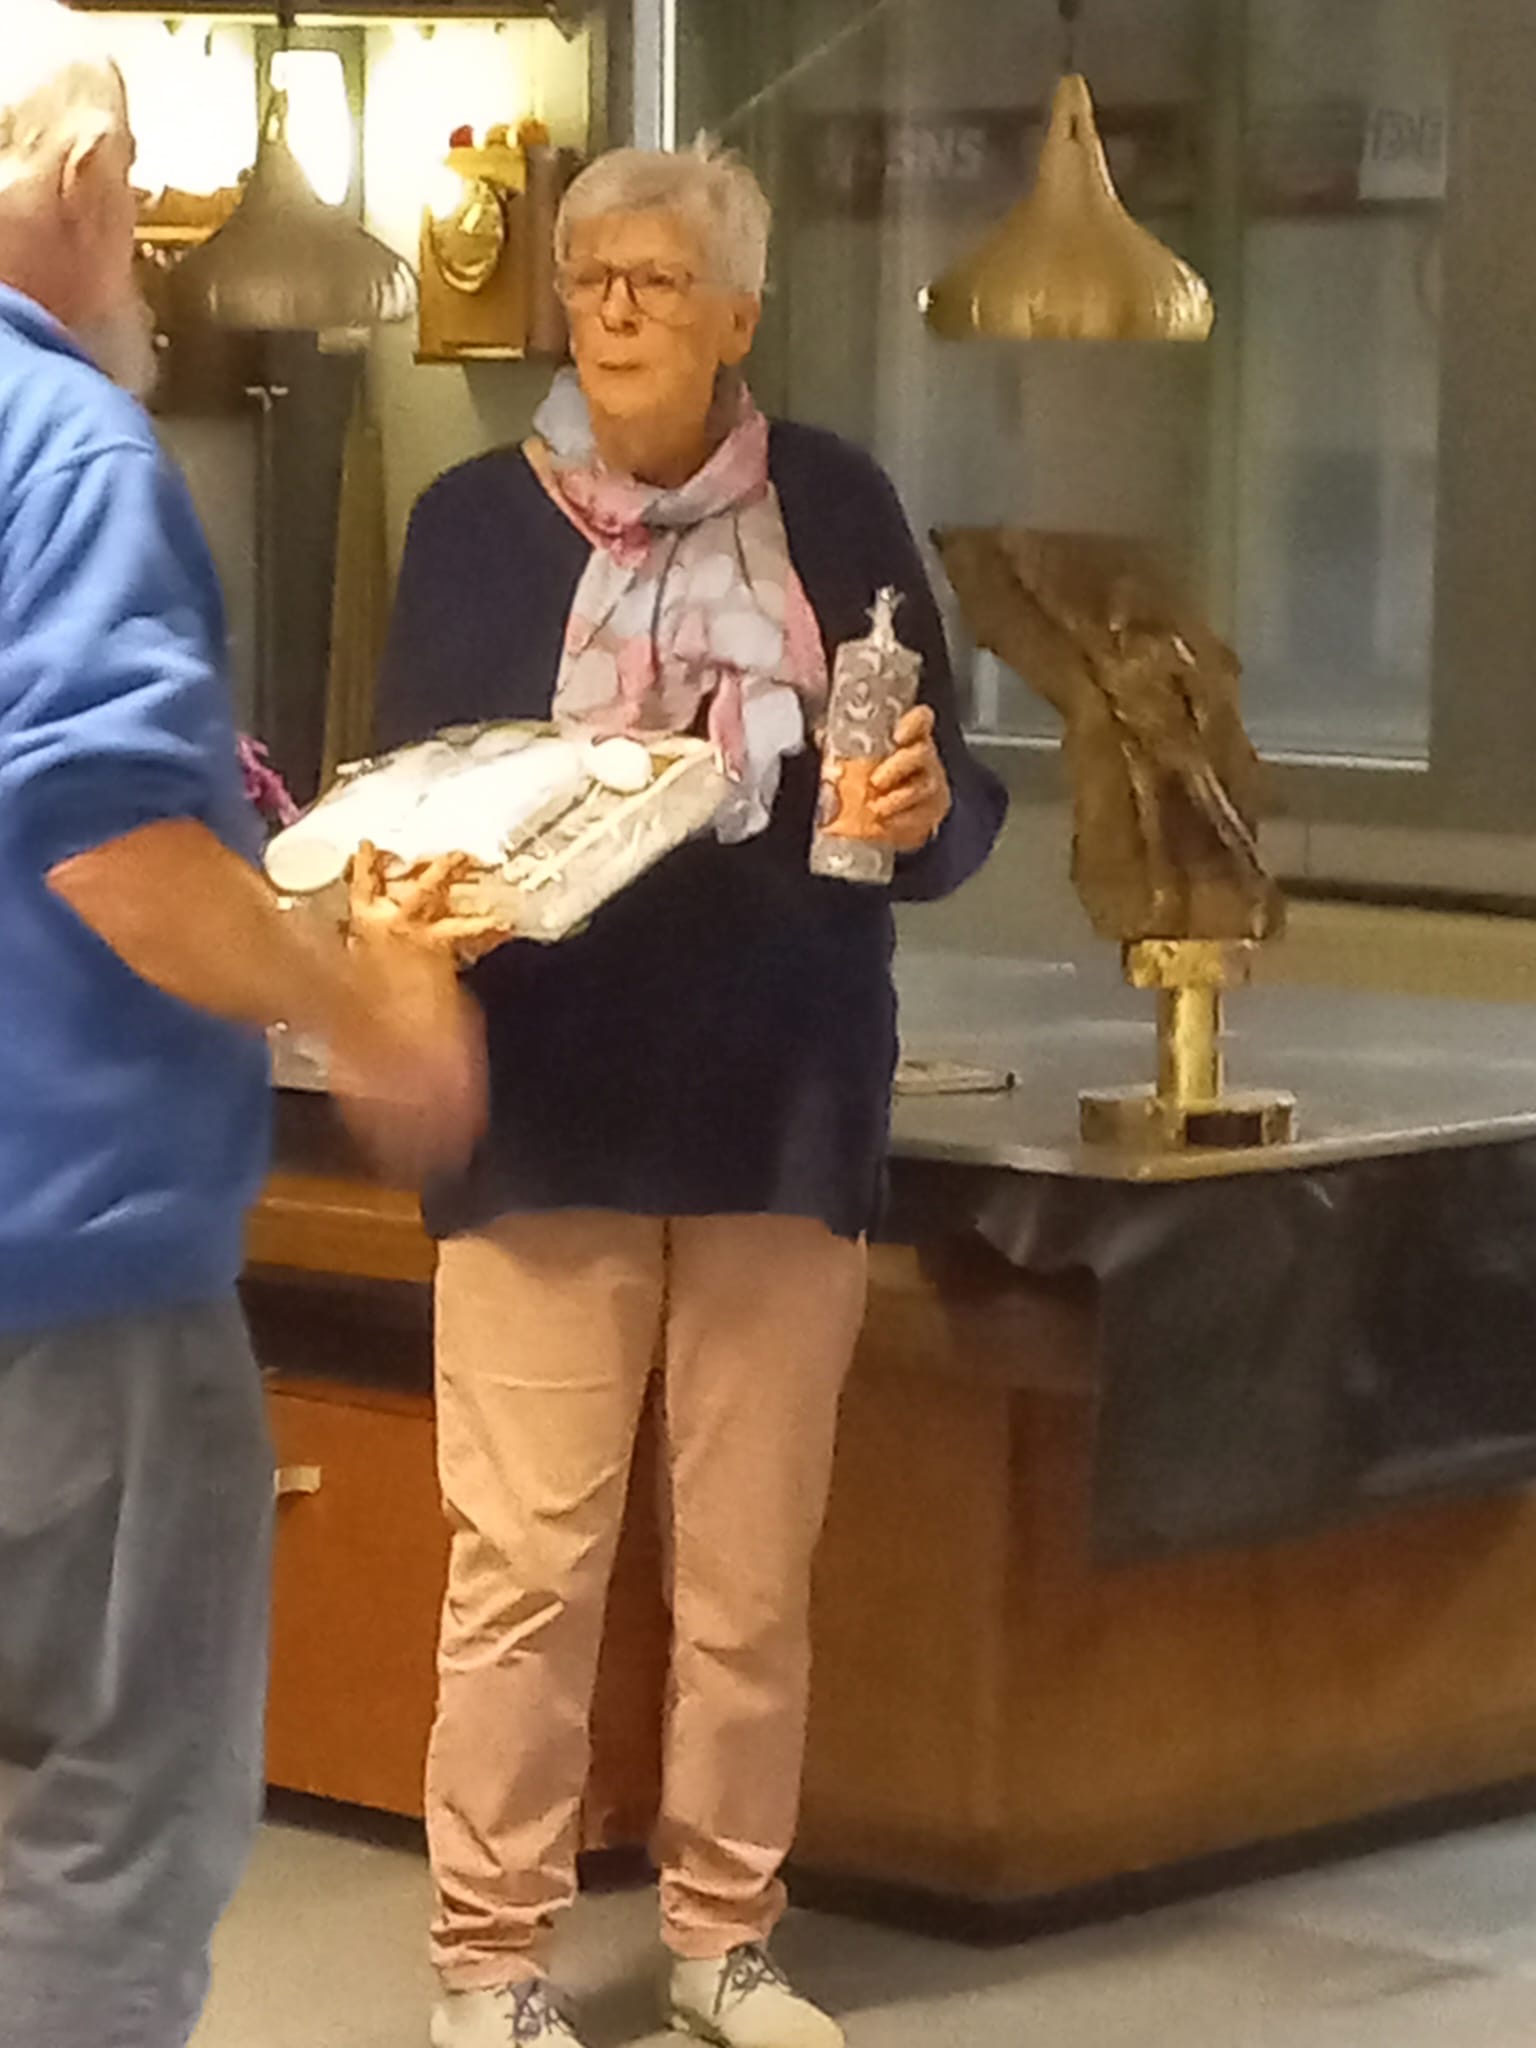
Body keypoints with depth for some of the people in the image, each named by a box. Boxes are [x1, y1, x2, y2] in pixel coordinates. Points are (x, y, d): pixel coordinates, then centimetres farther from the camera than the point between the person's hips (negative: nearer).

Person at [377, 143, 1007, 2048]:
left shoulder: (834, 508, 4)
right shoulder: (477, 519, 2)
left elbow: (954, 800, 7)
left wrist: (929, 809, -15)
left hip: (786, 1102, 2)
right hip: (550, 1102, -1)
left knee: (753, 1563, 8)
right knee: (527, 1558, -4)